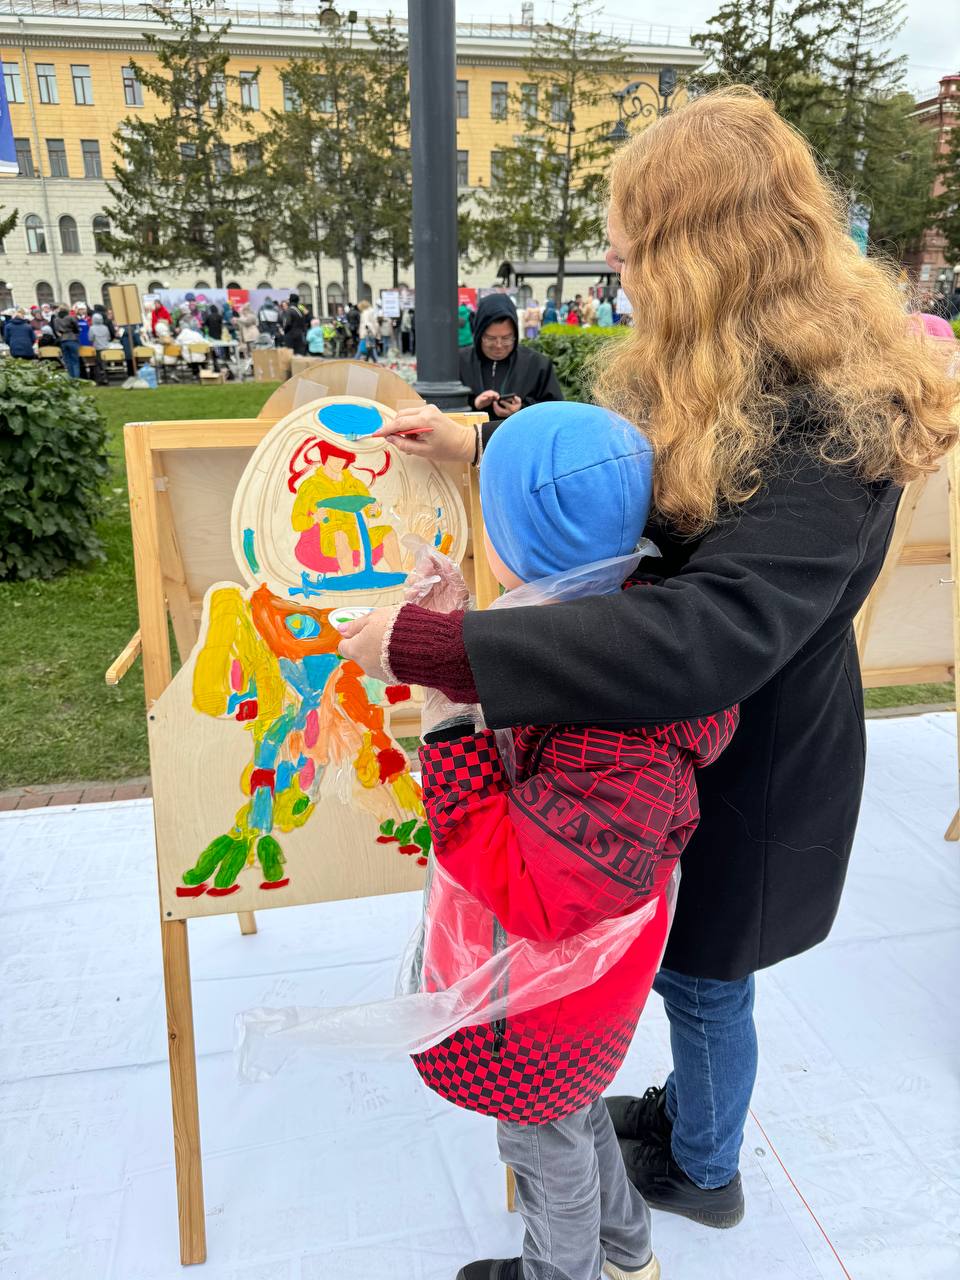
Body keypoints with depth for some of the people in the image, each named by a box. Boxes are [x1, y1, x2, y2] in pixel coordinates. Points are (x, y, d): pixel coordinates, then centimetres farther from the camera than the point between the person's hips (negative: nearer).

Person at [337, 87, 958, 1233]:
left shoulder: (826, 427, -32)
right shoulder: (714, 375, -2)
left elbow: (707, 635, -44)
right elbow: (621, 476, 14)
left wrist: (428, 644, -43)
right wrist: (480, 444, 6)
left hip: (755, 763, -8)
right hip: (678, 730, 8)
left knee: (701, 974, 17)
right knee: (680, 956, 27)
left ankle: (700, 1171, 48)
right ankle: (688, 1103, 57)